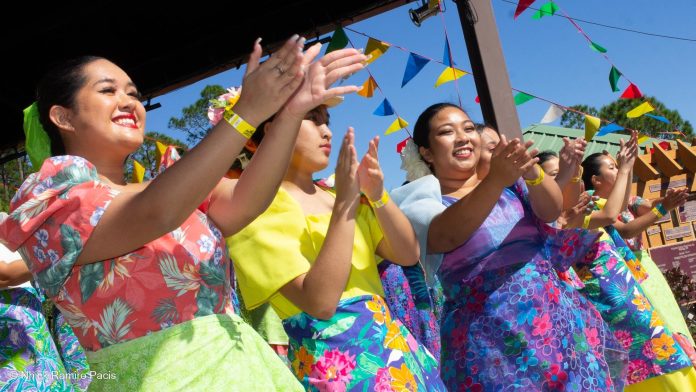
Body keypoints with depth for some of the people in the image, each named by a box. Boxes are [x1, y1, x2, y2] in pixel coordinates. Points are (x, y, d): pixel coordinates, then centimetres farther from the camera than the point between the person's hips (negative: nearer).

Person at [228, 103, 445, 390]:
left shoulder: (338, 193, 10)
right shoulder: (260, 204, -11)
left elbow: (408, 255, 3)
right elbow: (320, 302, -22)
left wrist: (378, 196, -11)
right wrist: (343, 205, -23)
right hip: (335, 362, -7)